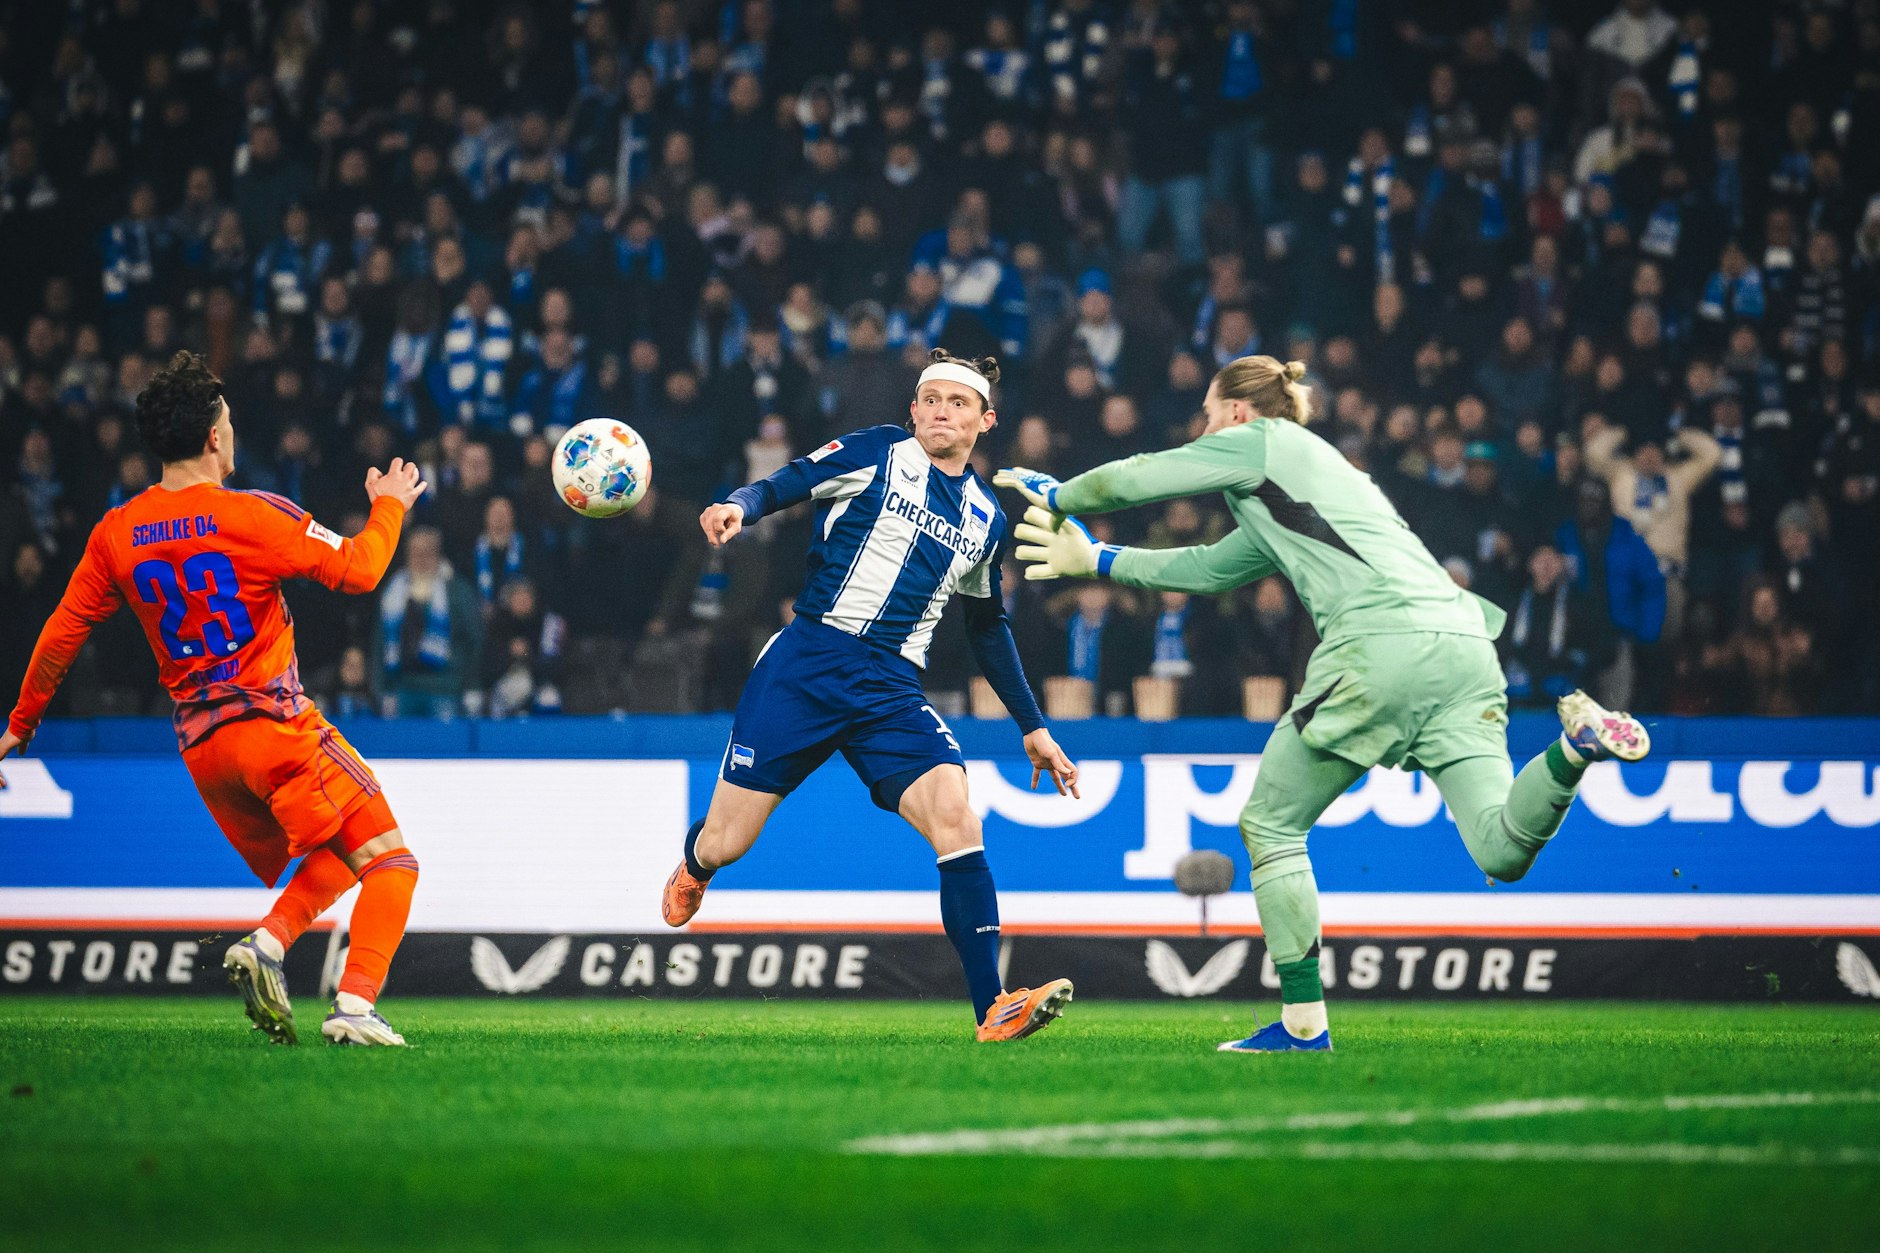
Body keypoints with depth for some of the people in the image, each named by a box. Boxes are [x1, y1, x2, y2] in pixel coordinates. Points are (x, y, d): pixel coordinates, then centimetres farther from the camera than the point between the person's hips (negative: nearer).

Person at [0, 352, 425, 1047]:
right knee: (389, 861, -2)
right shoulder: (254, 516, -12)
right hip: (275, 725, -7)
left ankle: (266, 943, -4)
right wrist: (390, 505, 9)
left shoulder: (115, 533, 6)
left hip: (198, 743, 7)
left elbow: (62, 631, 13)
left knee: (332, 863, 22)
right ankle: (356, 1004, -21)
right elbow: (356, 568, -10)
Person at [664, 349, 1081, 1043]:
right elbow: (784, 485, -6)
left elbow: (988, 630, 27)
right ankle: (692, 868, 41)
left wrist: (1032, 726, 26)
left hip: (892, 695, 3)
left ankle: (994, 1010, -25)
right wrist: (738, 507, -29)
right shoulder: (879, 453, 3)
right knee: (724, 846, -1)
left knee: (954, 812, -22)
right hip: (806, 666, -3)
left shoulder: (986, 517, 16)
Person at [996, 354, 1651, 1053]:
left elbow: (1138, 479, 15)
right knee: (1502, 854, -6)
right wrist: (1095, 560, 47)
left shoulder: (1265, 442, 13)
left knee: (1270, 825, 8)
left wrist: (1057, 496, 34)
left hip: (1382, 643, -8)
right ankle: (1576, 741, -32)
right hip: (1463, 647, 8)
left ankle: (1303, 1022, 4)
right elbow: (1206, 569, 42)